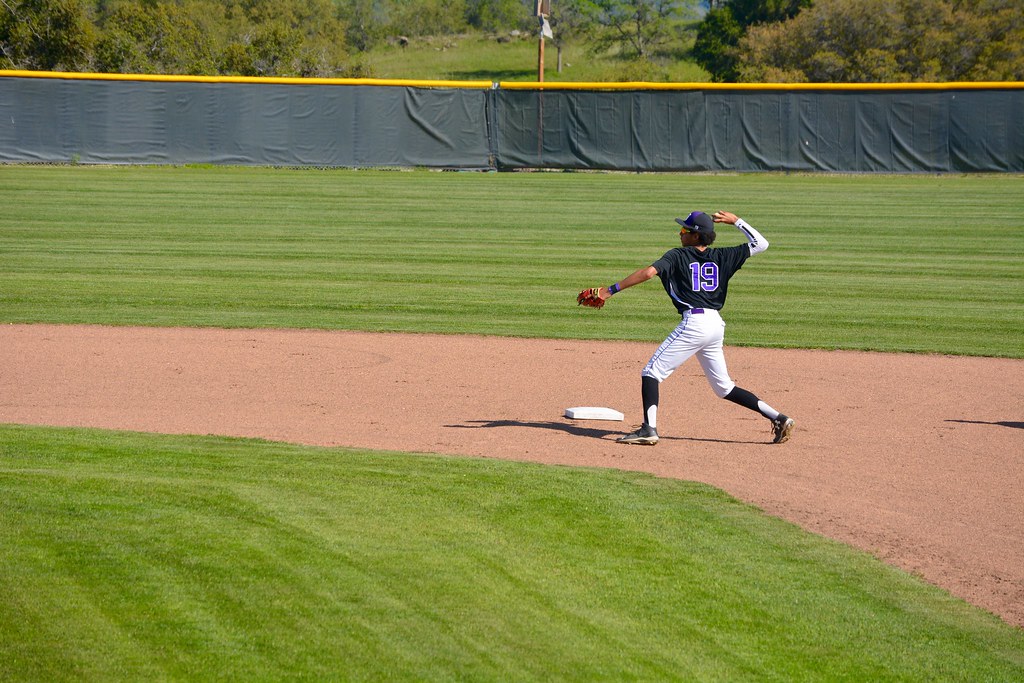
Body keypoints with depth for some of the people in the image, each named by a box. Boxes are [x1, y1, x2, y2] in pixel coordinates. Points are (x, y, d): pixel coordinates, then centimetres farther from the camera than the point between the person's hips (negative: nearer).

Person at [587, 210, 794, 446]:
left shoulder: (678, 256, 1)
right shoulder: (721, 257, 14)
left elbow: (649, 272, -14)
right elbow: (760, 243, 18)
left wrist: (612, 290, -12)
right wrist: (736, 221, 24)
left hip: (694, 322, -7)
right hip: (717, 324, 7)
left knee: (652, 371, -1)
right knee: (724, 386, 17)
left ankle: (649, 428, -18)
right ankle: (777, 418, 8)